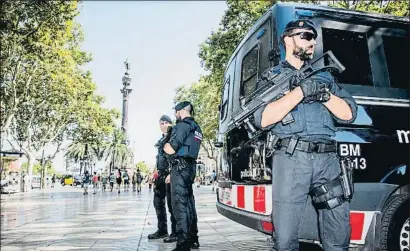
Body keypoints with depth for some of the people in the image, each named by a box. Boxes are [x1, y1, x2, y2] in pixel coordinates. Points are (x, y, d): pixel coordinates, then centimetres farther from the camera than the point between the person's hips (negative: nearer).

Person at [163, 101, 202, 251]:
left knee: (179, 203, -9)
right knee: (189, 202, 14)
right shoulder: (197, 128, 19)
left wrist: (166, 146, 5)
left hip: (180, 167, -9)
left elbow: (170, 149, -16)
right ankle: (193, 239, 23)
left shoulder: (183, 125, -10)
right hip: (191, 166, 9)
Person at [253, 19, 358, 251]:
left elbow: (349, 114, 12)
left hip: (328, 159, 4)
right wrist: (301, 92, -11)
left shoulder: (325, 76, 21)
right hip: (291, 159, -3)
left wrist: (324, 93, -4)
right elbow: (263, 119, -7)